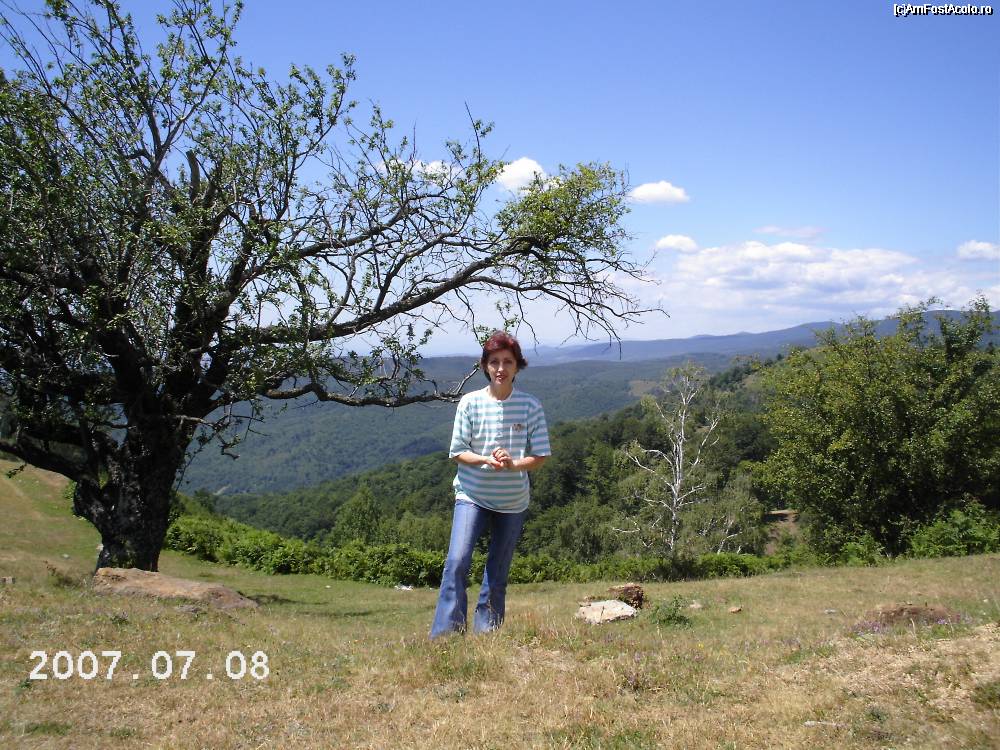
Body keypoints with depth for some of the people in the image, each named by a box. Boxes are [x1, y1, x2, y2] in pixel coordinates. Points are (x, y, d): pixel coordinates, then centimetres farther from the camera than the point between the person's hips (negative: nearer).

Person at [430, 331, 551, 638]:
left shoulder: (530, 405, -4)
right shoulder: (470, 402, -4)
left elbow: (539, 456, -2)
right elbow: (458, 452, -3)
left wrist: (512, 464, -22)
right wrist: (487, 460, -21)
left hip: (513, 500, 1)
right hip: (472, 495, -1)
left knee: (498, 573, 9)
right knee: (457, 561, -17)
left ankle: (485, 635, 21)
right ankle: (444, 635, -11)